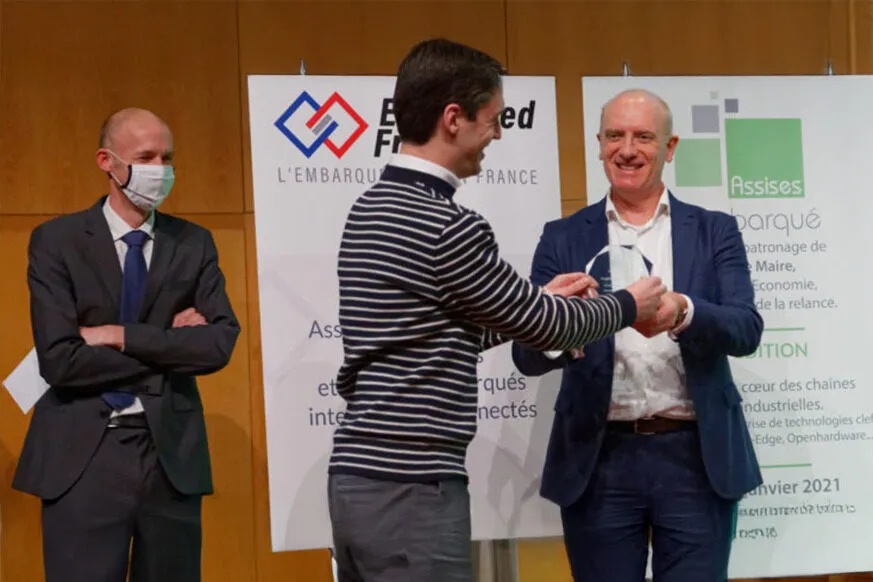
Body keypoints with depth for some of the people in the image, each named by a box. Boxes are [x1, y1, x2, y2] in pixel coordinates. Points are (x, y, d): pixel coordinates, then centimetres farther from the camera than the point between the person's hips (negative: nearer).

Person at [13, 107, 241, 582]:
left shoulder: (194, 244, 7)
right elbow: (59, 360, -12)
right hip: (83, 457, -3)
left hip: (172, 453, 3)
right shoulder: (56, 241, -2)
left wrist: (122, 336, -12)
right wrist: (169, 348, -8)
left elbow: (220, 343, -6)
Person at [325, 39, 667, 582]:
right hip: (410, 489, -9)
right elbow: (540, 325, -3)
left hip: (358, 477, 9)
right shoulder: (446, 226, -16)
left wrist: (541, 301, 23)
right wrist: (628, 307, 14)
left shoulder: (370, 210, 11)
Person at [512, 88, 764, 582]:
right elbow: (527, 354, -2)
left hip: (697, 459, 0)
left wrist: (683, 312, -28)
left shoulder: (715, 231, 7)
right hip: (600, 463, 0)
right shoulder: (564, 239, 7)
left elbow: (746, 330, -7)